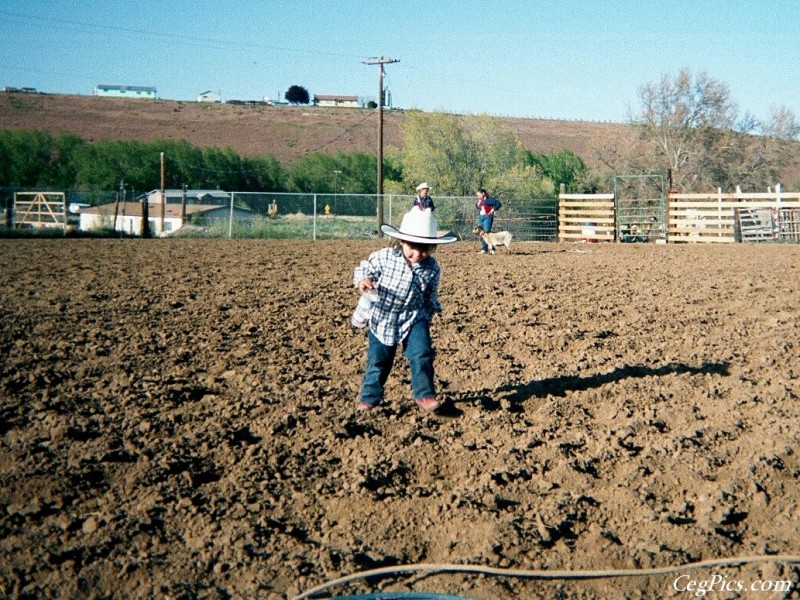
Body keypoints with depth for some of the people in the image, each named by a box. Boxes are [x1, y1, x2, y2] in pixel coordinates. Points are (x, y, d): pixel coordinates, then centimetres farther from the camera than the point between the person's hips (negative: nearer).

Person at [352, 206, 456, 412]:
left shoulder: (432, 268, -8)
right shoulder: (385, 257, -16)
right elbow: (365, 268, -6)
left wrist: (430, 313, 10)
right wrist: (362, 280, -27)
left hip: (414, 318, 1)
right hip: (383, 318, -1)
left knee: (422, 355, -14)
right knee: (377, 360, 8)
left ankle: (424, 394, 3)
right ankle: (370, 396, 26)